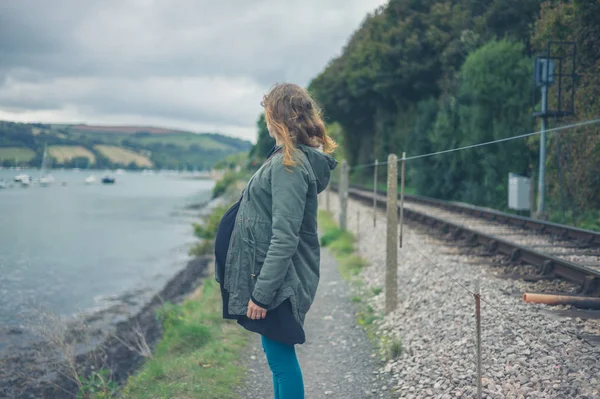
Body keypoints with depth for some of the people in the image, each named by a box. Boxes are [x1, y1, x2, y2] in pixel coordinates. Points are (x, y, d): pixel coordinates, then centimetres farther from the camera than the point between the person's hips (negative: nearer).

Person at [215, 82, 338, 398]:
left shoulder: (289, 164, -20)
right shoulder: (299, 157, 10)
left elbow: (285, 238, -24)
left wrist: (262, 292, -22)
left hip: (278, 278, -10)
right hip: (275, 274, 10)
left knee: (280, 356, 0)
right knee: (278, 354, 19)